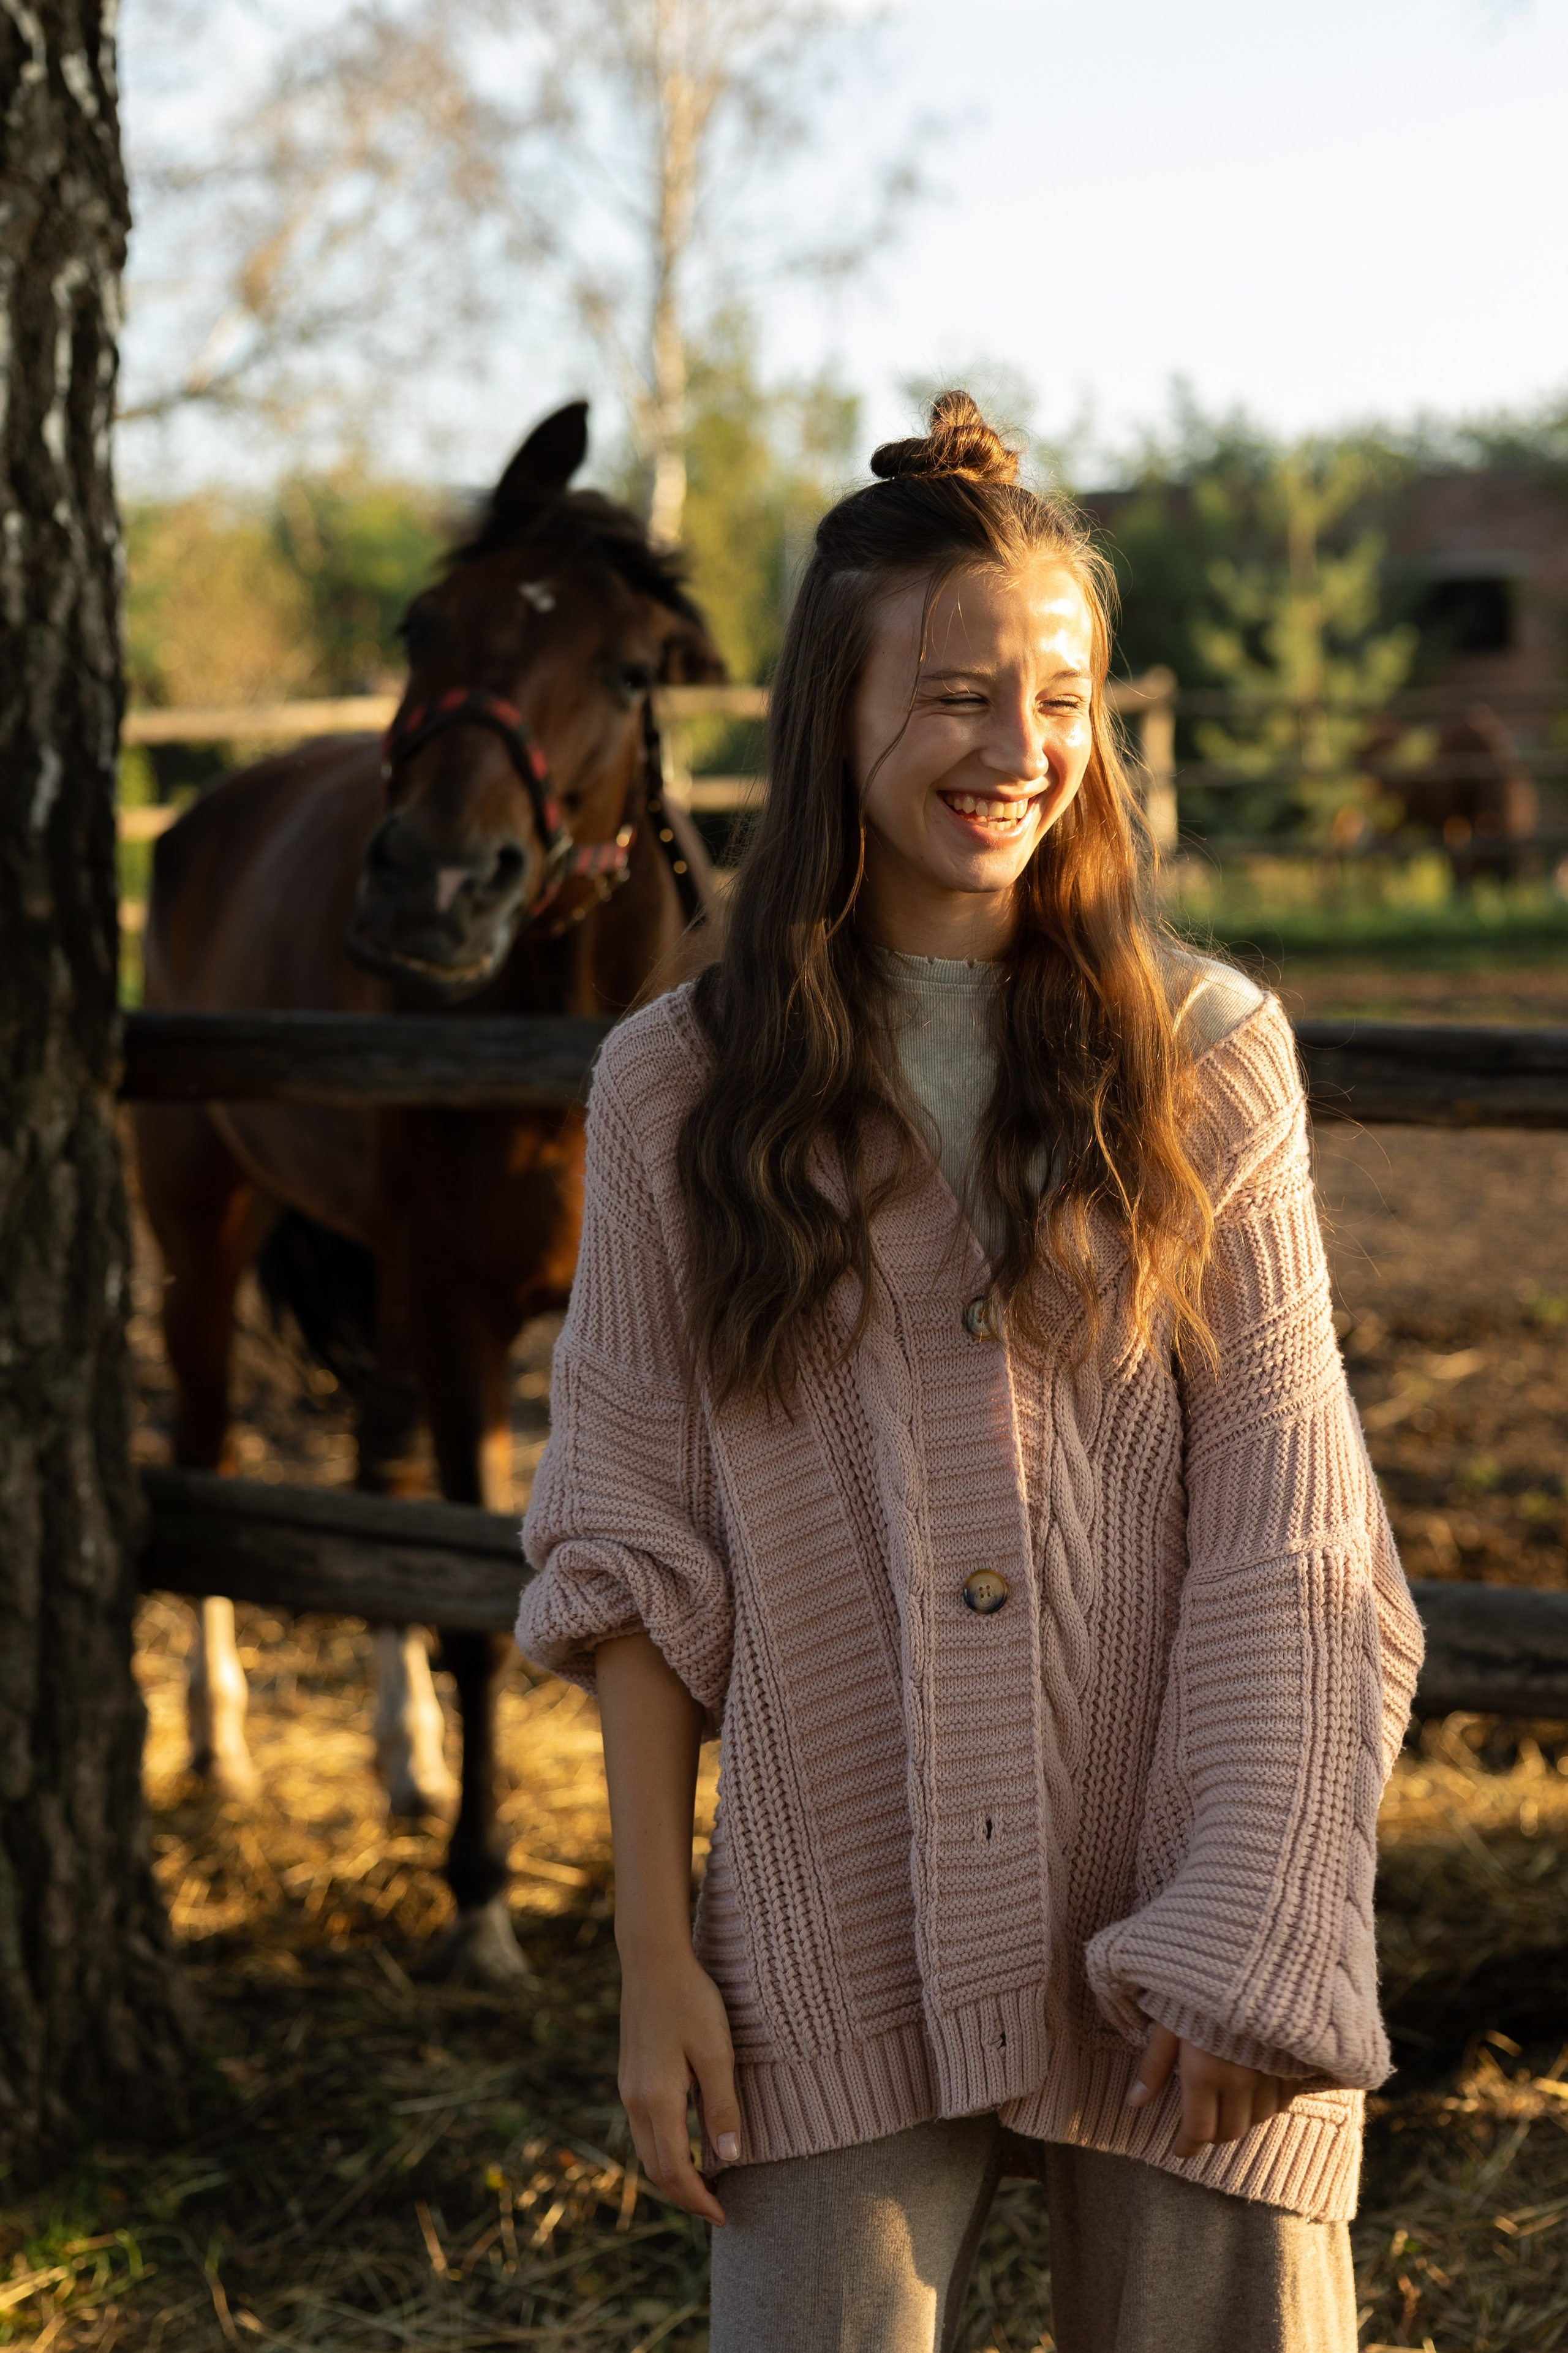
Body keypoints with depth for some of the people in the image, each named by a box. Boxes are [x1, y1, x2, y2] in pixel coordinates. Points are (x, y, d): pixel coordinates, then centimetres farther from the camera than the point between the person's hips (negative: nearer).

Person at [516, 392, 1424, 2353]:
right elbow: (632, 1548, 2)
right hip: (839, 1966, 0)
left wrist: (1242, 1943, -9)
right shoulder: (677, 1090, 1)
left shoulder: (1208, 1057, -1)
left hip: (1175, 1961, 0)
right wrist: (655, 1957, -1)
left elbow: (1284, 1546, -2)